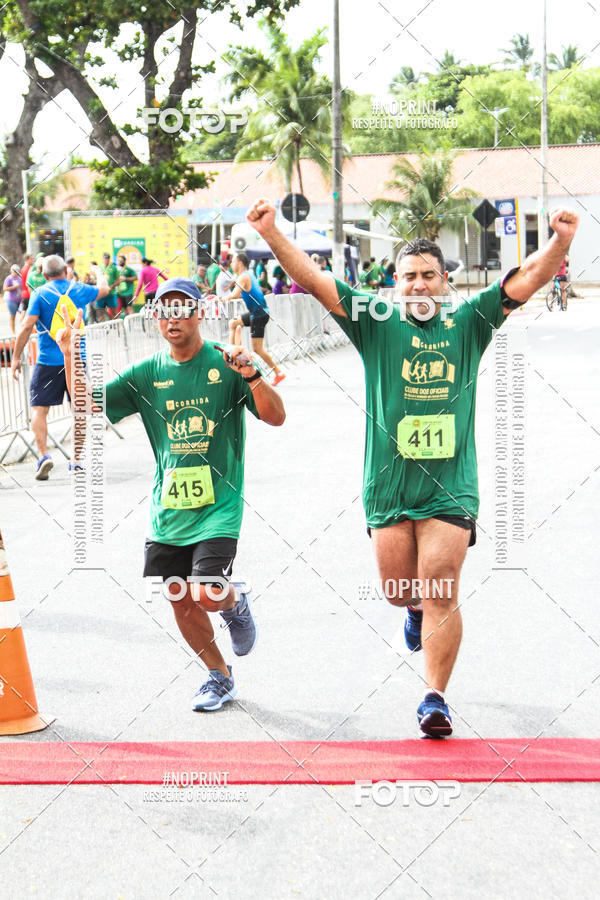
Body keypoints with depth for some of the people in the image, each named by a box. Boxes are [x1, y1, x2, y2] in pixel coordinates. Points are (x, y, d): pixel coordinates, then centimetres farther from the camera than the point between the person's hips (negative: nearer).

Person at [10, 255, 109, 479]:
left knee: (38, 409, 2)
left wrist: (16, 357, -3)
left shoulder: (40, 294, -4)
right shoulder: (80, 290, 6)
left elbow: (27, 326, -10)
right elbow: (104, 289, 27)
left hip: (49, 361, -3)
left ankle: (43, 455, -16)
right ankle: (76, 460, 11)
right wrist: (99, 274, 49)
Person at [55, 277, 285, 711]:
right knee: (180, 599, 10)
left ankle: (236, 600, 20)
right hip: (168, 508, 4)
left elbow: (276, 416, -12)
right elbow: (87, 403, 3)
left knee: (207, 594, -17)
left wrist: (251, 375, -28)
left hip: (218, 505, -4)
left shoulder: (225, 363, -6)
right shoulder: (147, 373, 4)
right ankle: (220, 677, 31)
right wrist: (70, 354, -9)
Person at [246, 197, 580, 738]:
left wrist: (561, 241, -19)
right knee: (398, 588, 10)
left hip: (451, 485, -1)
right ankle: (417, 610, 47)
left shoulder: (468, 325, 6)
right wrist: (271, 232, -13)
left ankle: (436, 698, 2)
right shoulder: (376, 324, 4)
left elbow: (526, 281, -2)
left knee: (441, 592, -7)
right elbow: (313, 280, -3)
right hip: (388, 482, 1)